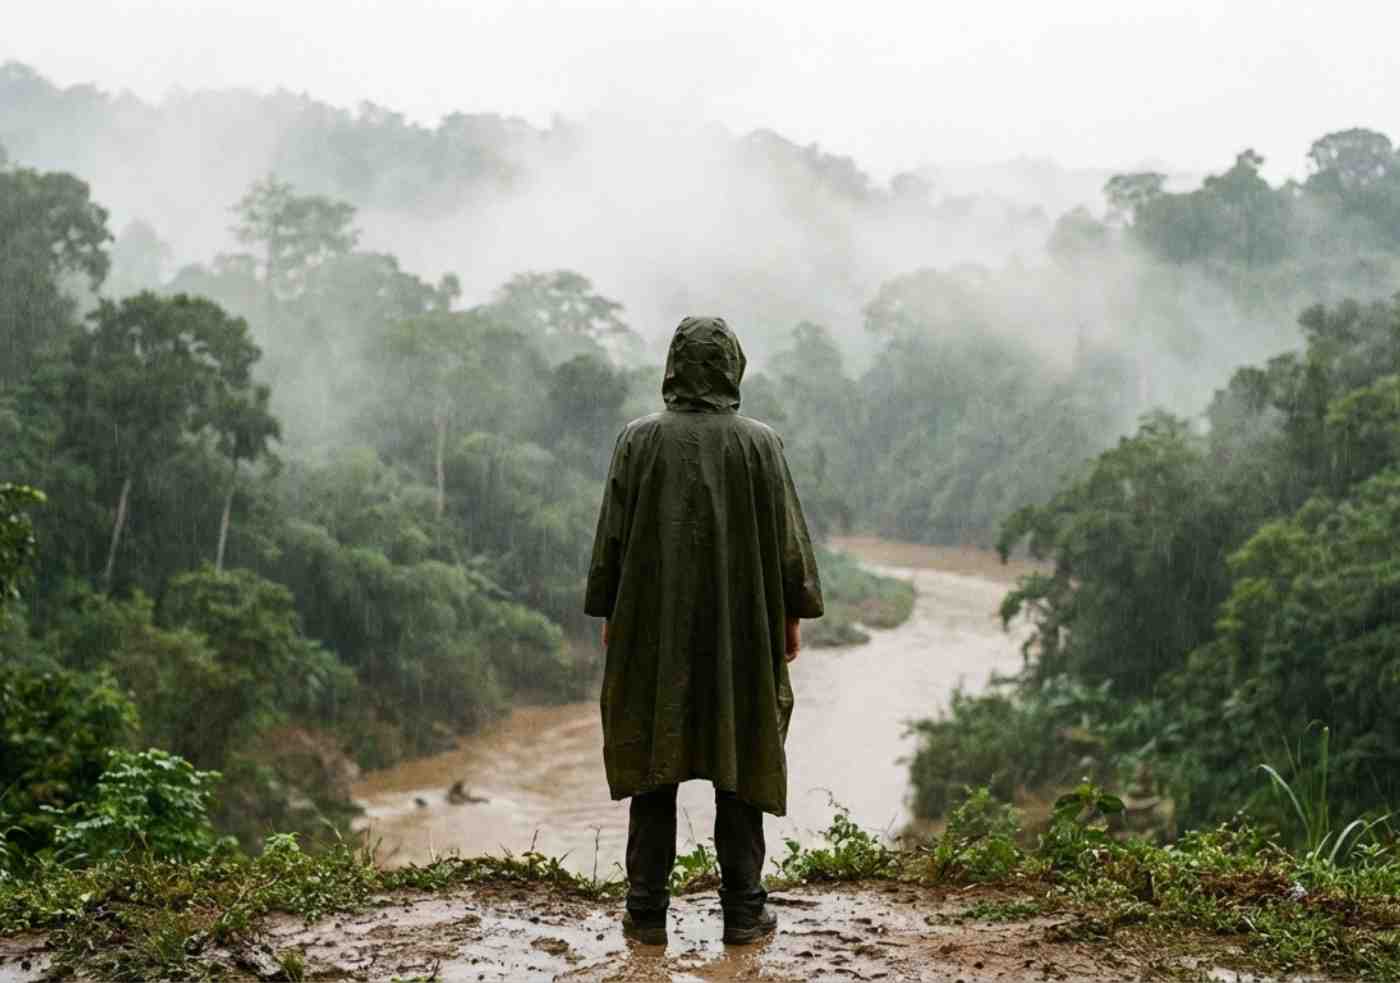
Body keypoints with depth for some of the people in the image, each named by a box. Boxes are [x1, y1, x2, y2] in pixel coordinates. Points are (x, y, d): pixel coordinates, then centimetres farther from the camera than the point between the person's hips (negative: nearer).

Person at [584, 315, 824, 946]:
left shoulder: (639, 439, -5)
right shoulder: (759, 443, -5)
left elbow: (612, 535, -2)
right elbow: (788, 538, -2)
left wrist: (607, 614, 9)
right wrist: (792, 616, 9)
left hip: (652, 629, 0)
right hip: (742, 631, 0)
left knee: (652, 764, 8)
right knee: (740, 765, 9)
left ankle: (647, 912, 10)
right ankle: (743, 911, 11)